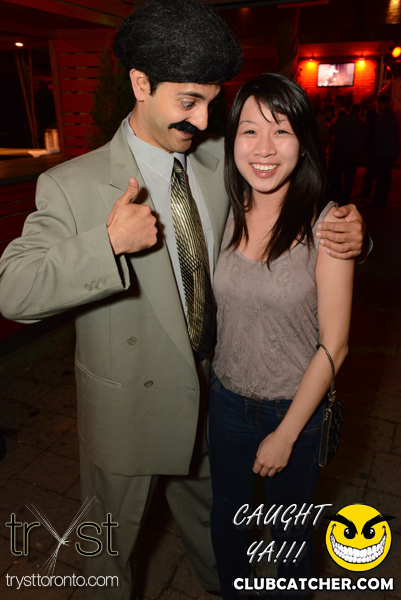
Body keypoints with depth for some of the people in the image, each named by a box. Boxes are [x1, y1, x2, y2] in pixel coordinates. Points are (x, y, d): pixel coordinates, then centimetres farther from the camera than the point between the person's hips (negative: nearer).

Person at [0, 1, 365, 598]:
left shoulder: (220, 160, -5)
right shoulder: (72, 185, -18)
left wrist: (344, 232, -16)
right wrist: (107, 244, -34)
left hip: (212, 390, 5)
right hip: (130, 402, -4)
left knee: (207, 507, 32)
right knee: (114, 535, 23)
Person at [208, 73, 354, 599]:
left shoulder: (325, 224, -19)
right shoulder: (226, 215, -8)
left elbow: (334, 344, -16)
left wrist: (286, 433, -12)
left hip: (296, 406, -3)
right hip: (227, 398, 4)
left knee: (290, 531, 23)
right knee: (226, 518, 26)